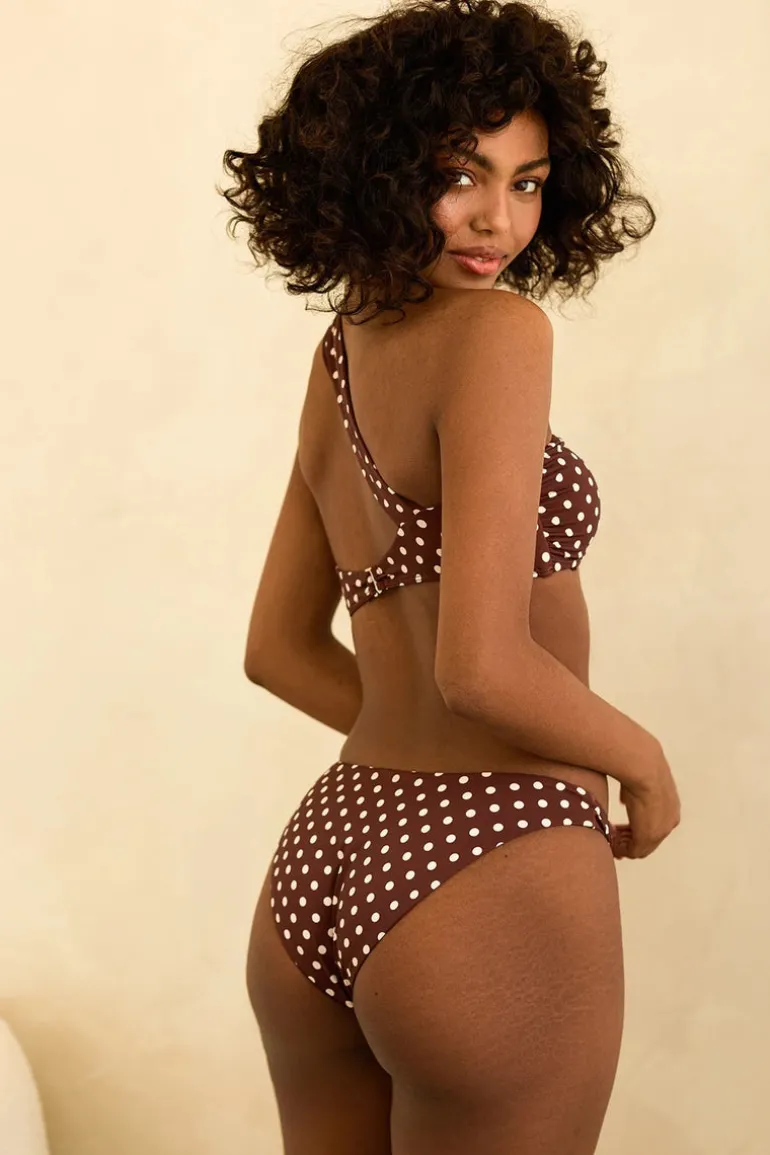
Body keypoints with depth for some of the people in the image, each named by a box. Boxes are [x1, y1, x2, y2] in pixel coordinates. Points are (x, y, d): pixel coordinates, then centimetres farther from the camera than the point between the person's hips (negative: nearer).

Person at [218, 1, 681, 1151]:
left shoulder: (341, 351, 10)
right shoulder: (497, 332, -14)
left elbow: (281, 649, 17)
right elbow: (483, 666, -23)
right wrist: (642, 759, -6)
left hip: (323, 856, 8)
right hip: (490, 883, -8)